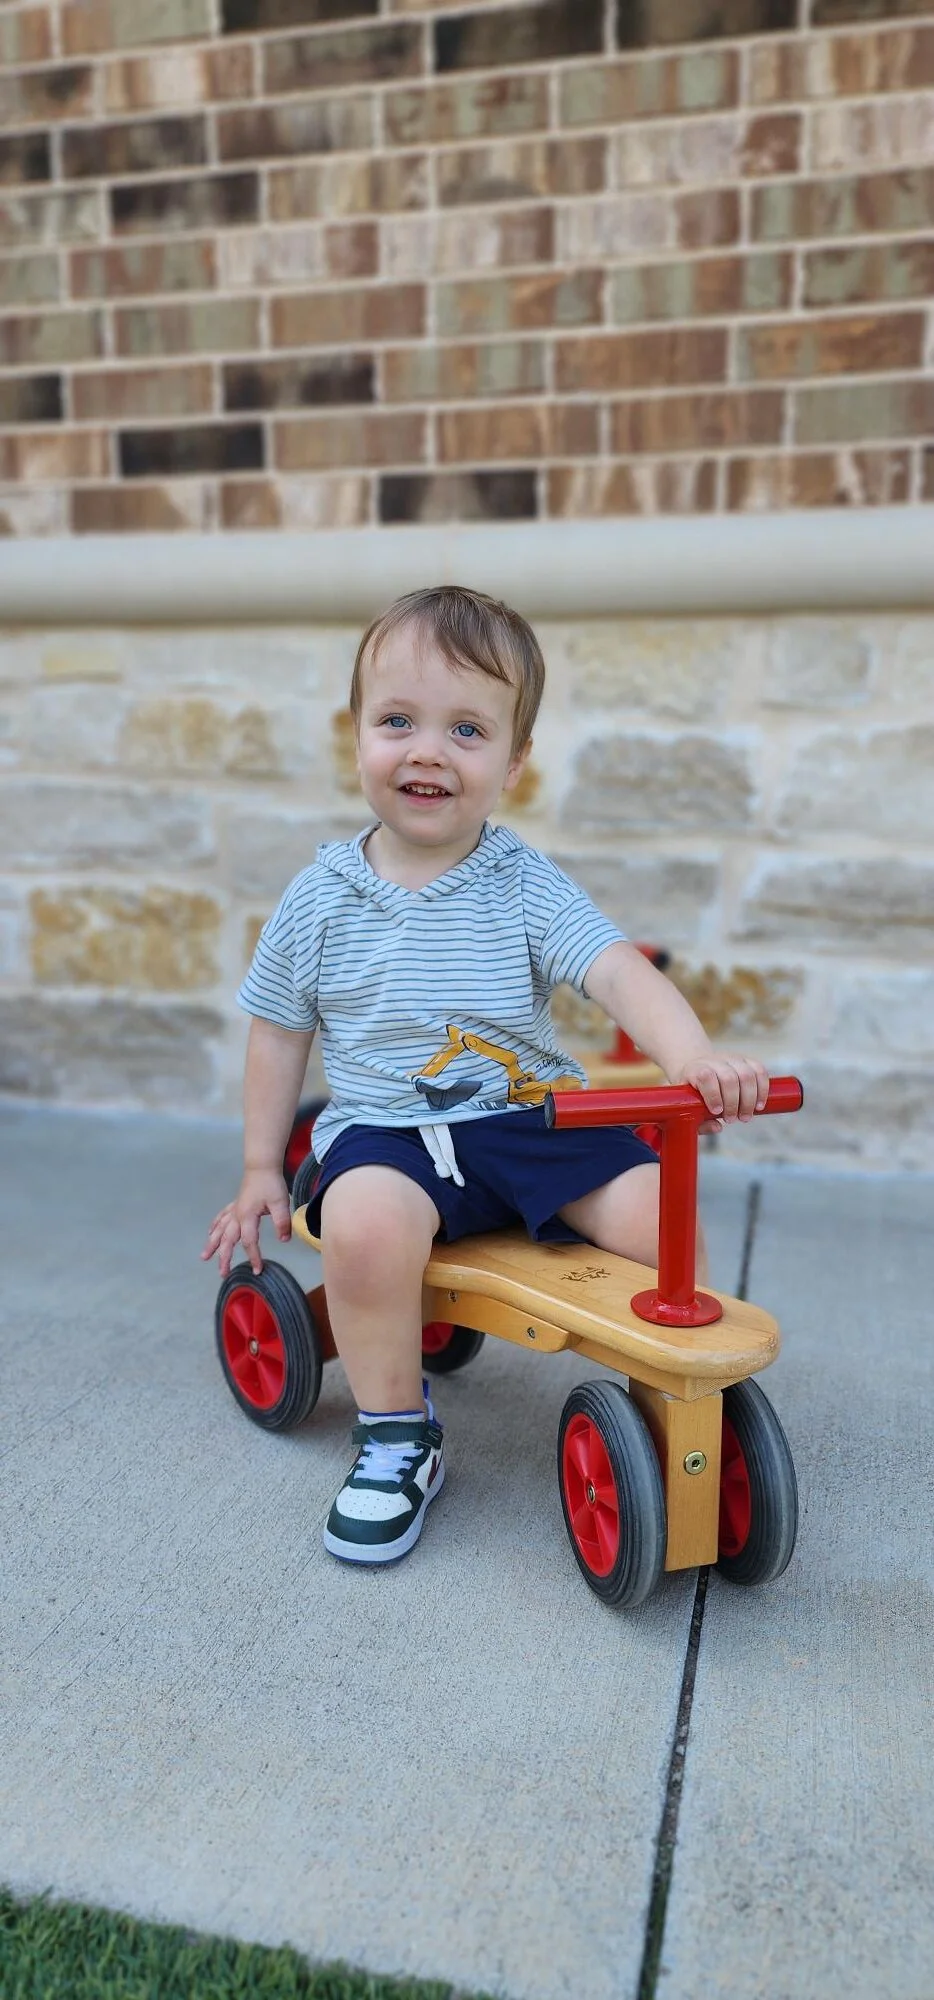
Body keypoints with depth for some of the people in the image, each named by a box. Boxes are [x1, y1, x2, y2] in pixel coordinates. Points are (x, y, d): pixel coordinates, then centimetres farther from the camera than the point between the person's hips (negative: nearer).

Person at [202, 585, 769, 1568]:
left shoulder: (527, 886, -2)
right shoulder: (320, 897, 1)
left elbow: (621, 972, -15)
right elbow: (278, 1032, 11)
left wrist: (692, 1056, -35)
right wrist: (260, 1170, 12)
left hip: (534, 1118, 1)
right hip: (383, 1128, 0)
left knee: (661, 1213, -19)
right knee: (364, 1223, -33)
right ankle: (396, 1436, -7)